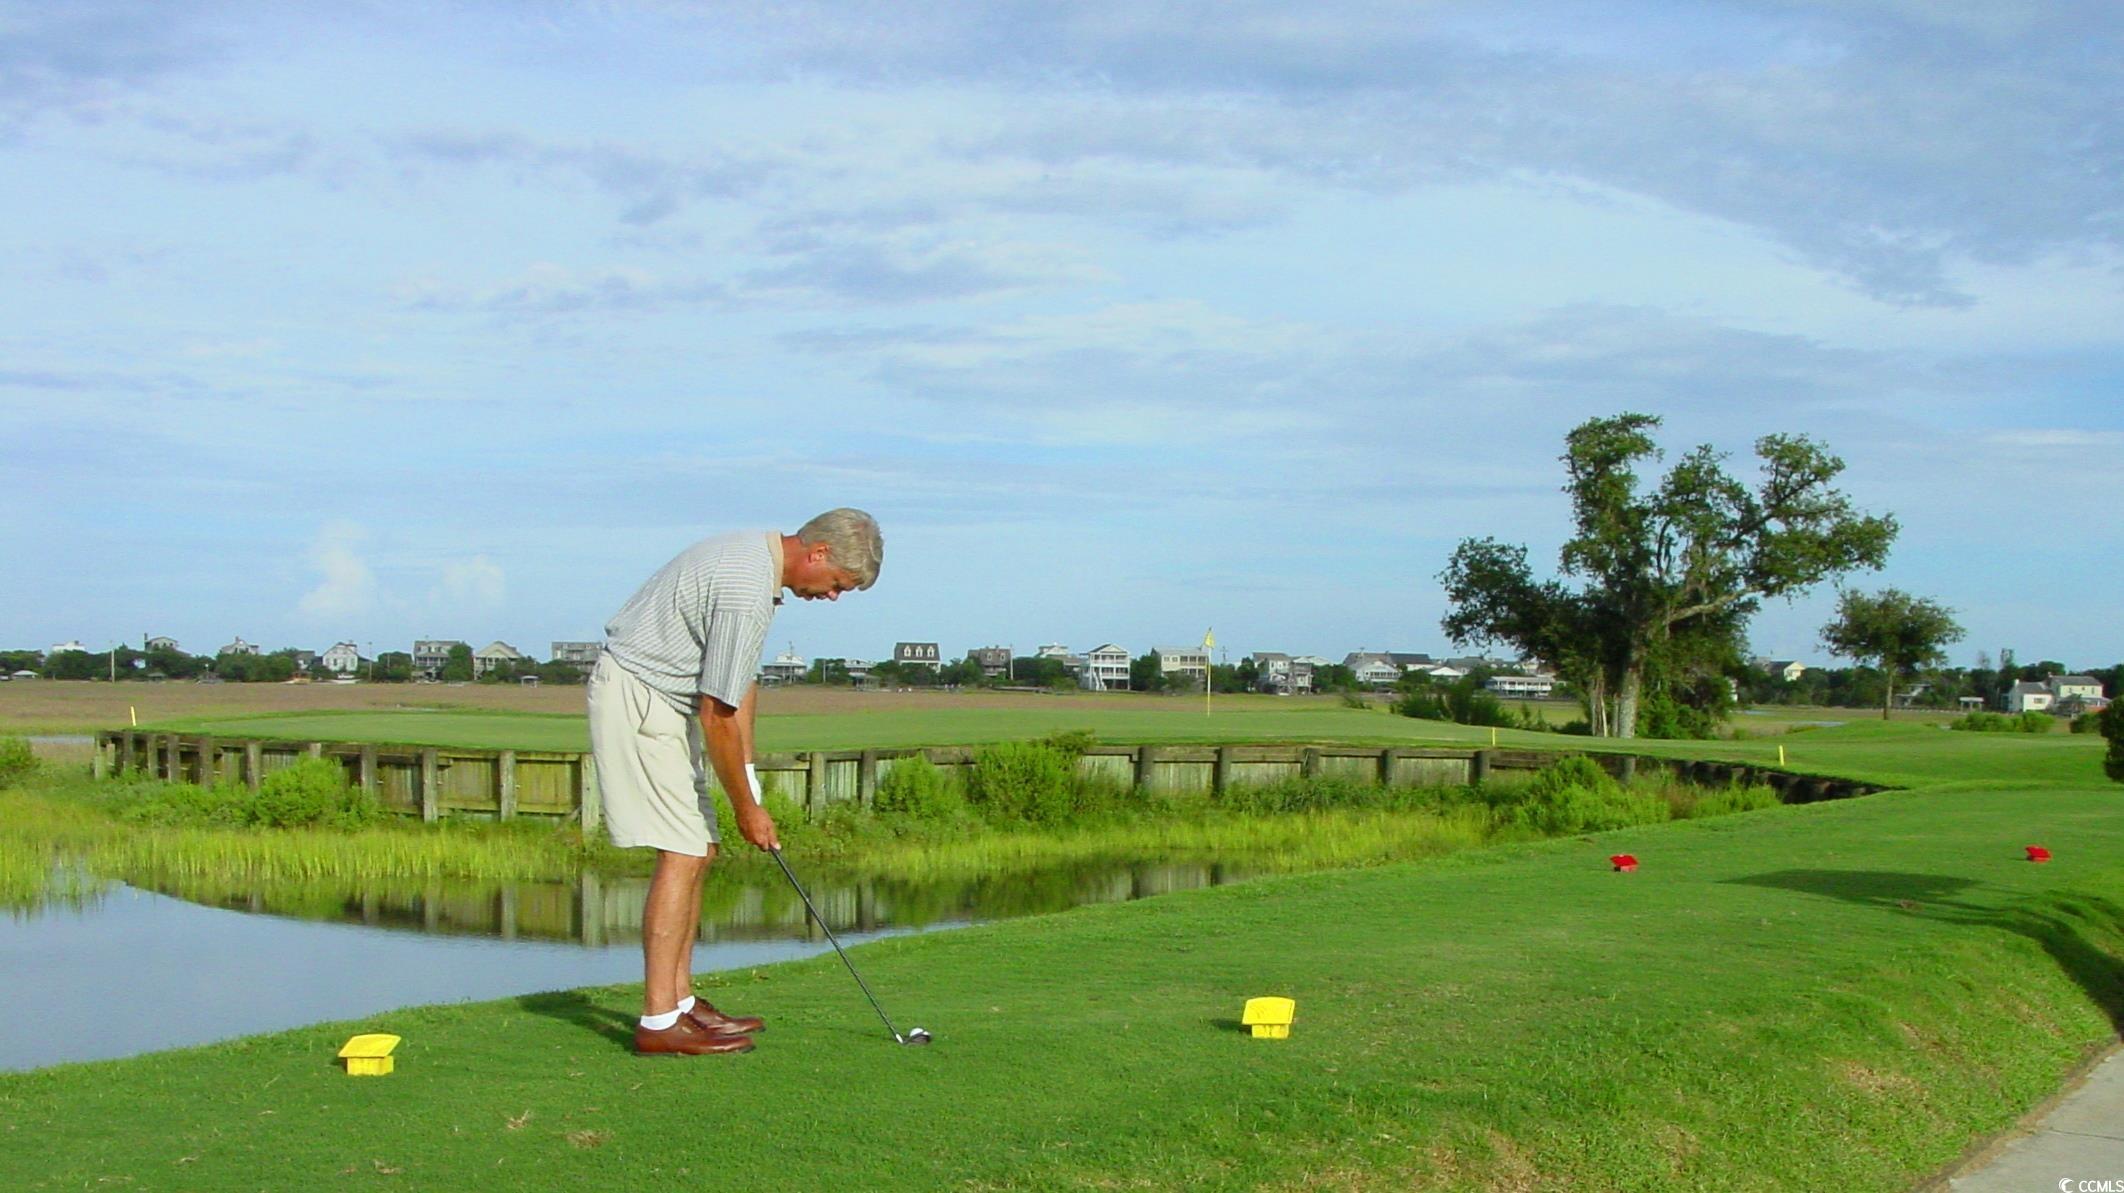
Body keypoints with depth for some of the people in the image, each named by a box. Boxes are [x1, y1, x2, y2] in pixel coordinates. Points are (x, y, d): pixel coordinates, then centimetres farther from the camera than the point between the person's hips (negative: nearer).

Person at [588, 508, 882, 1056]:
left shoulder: (756, 556, 9)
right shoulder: (747, 590, -24)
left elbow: (740, 683, 14)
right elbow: (716, 713, -21)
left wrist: (749, 780, 10)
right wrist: (745, 806, -10)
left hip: (661, 701, 11)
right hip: (636, 698, -11)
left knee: (697, 851, 10)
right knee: (682, 854, -12)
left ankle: (680, 1004, 14)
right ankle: (658, 1022, -11)